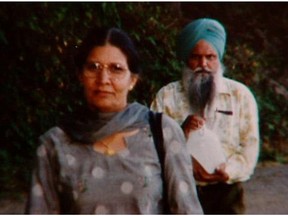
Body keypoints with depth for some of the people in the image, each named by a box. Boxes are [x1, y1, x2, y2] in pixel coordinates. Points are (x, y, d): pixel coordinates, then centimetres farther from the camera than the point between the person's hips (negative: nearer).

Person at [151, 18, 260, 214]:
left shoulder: (240, 95, 6)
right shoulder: (166, 96, 5)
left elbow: (250, 146, 0)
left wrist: (228, 171, -16)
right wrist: (180, 131, -19)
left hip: (225, 192, 1)